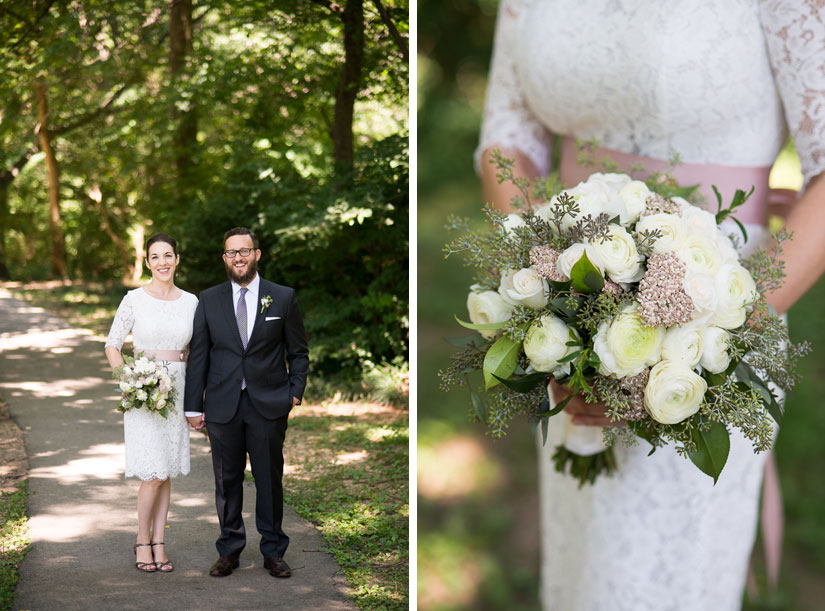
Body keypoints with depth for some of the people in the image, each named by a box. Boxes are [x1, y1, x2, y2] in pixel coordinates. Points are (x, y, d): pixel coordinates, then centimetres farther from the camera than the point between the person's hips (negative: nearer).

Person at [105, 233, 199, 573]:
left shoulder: (191, 302, 7)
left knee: (166, 473, 7)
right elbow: (112, 345, 1)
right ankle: (142, 542, 8)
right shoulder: (134, 300, -3)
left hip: (177, 391, 4)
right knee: (153, 474, -9)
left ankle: (159, 545, 14)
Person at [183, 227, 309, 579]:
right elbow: (198, 355, 6)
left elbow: (298, 352, 8)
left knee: (270, 480, 5)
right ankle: (229, 550, 19)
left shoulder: (283, 298, 4)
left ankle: (273, 551, 17)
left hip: (268, 405, -1)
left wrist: (295, 392, -3)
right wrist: (194, 405, 2)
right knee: (227, 480, 7)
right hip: (222, 406, 1)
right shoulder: (209, 300, 6)